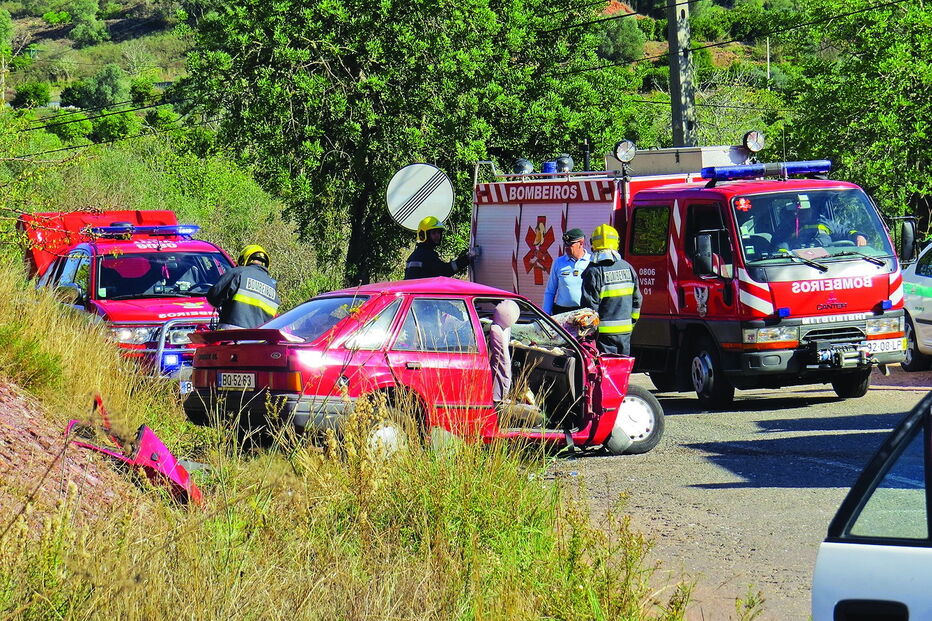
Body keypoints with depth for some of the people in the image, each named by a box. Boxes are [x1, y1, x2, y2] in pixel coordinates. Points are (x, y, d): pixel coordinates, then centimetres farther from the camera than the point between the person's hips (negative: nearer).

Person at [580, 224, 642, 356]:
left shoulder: (594, 272, -12)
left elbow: (589, 305, -13)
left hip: (604, 331, -5)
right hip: (625, 330, 5)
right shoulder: (627, 267, 6)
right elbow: (636, 300, 13)